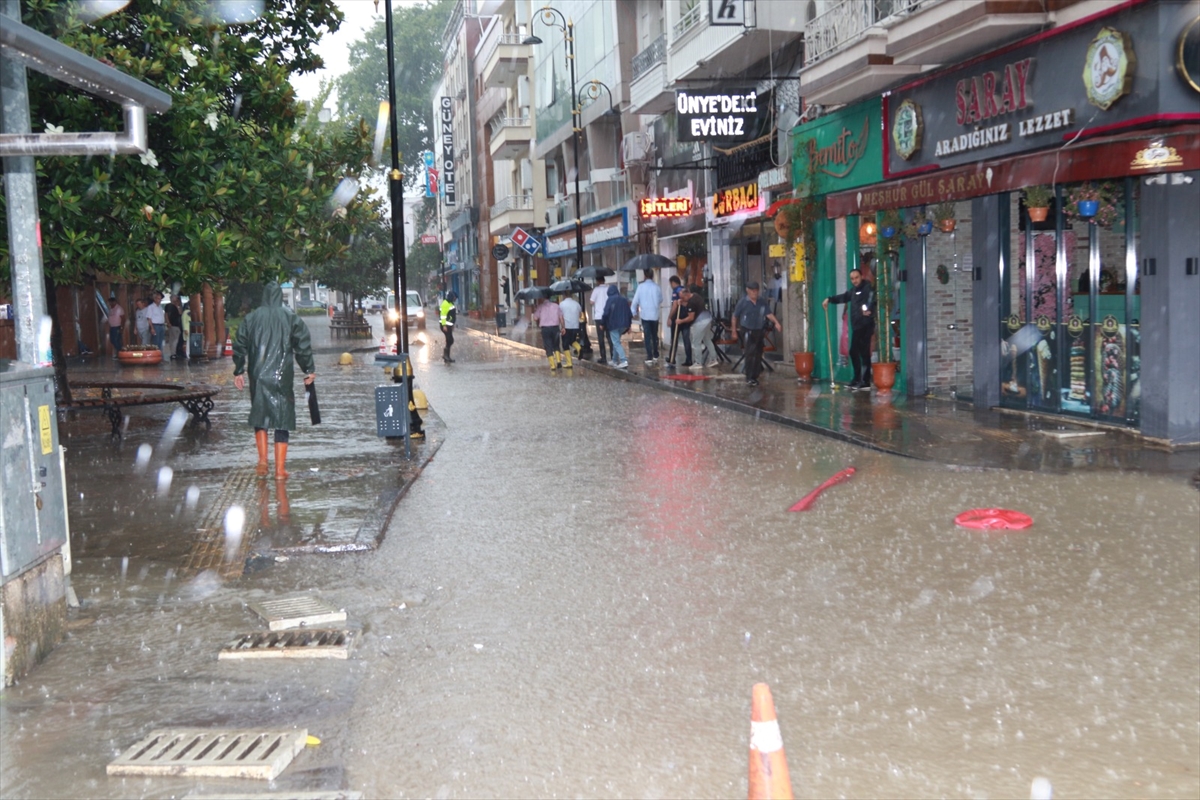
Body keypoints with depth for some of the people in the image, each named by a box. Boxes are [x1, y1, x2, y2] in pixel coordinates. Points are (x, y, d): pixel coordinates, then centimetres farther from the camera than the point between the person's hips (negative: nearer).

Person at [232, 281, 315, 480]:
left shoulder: (251, 318, 3)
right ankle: (280, 470, 0)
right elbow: (303, 346, -3)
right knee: (282, 419, 2)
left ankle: (263, 461, 9)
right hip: (282, 377, -2)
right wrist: (309, 370, 8)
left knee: (259, 415, 19)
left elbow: (240, 346, 7)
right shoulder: (291, 317, -2)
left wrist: (239, 372, 17)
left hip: (258, 376, 2)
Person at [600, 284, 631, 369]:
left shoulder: (610, 299, -8)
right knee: (616, 342, 21)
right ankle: (615, 361, 26)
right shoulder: (624, 299, 10)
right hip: (623, 325, 6)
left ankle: (624, 361, -23)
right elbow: (629, 313, 12)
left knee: (616, 343, -8)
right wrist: (628, 325, 18)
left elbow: (606, 313, -12)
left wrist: (603, 324, 0)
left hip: (613, 325, -6)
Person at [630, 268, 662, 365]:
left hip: (645, 315, -2)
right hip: (655, 315, 2)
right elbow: (661, 300, 10)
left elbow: (635, 300, -6)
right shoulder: (656, 287, 0)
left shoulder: (641, 286, -7)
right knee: (655, 336, 15)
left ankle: (649, 359, -7)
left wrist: (634, 312, 6)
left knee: (647, 337, -2)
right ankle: (655, 357, 22)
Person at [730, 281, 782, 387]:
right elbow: (735, 317, 0)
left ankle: (754, 377, 21)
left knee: (758, 355, 10)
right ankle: (749, 378, -11)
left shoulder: (763, 302, 0)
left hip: (759, 331, 4)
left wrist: (776, 322, -23)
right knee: (749, 354, -12)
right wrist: (734, 331, 2)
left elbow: (768, 314, -5)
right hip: (747, 331, -4)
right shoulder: (742, 302, -7)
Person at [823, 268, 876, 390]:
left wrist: (869, 309, -51)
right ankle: (857, 379, 24)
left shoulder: (868, 288, -10)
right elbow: (843, 297, 33)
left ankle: (865, 382, -7)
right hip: (856, 326, 9)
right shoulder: (854, 290, 16)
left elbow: (872, 300, -30)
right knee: (853, 352, 14)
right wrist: (829, 299, 21)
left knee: (864, 353, -9)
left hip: (865, 326, -9)